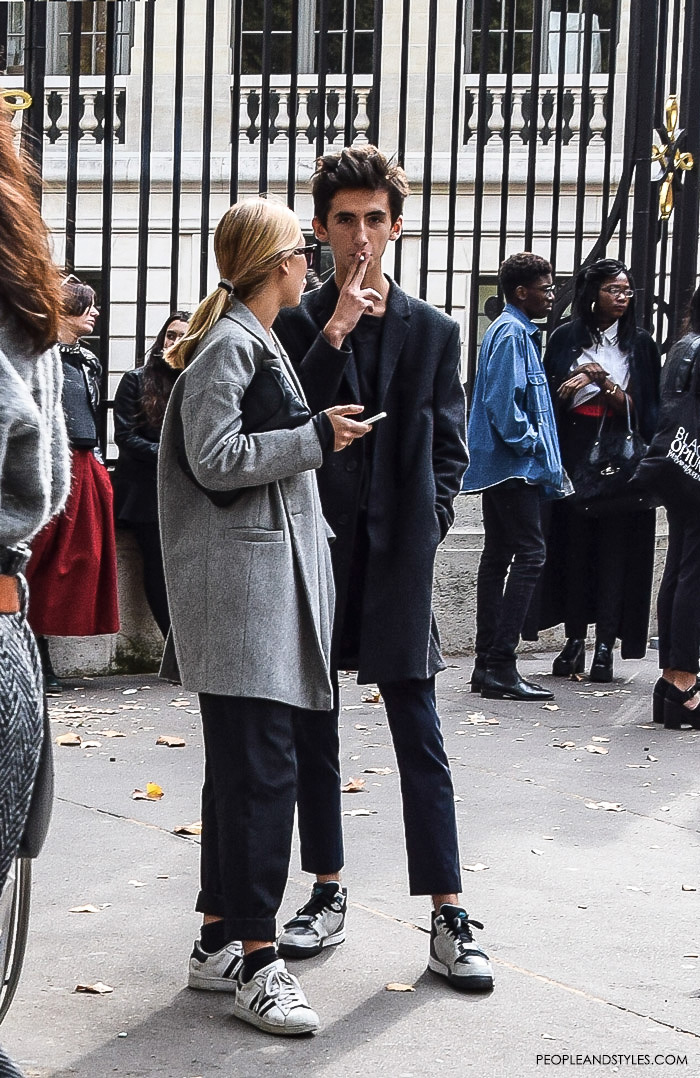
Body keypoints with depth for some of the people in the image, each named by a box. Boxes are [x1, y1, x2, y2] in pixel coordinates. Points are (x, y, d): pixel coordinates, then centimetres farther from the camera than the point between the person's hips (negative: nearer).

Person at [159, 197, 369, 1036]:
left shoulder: (253, 343, 21)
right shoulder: (229, 346, -11)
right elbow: (214, 458, -18)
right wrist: (317, 436, -14)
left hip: (268, 574, 11)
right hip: (241, 581, -11)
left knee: (241, 766, 12)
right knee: (263, 768, -11)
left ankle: (218, 939, 18)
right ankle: (255, 960, -9)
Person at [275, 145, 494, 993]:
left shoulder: (432, 331, 6)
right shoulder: (296, 325, 4)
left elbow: (448, 448, 9)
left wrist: (423, 533, -1)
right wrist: (335, 334, -15)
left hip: (397, 556, -1)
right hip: (315, 546, 1)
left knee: (420, 738, -3)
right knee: (313, 732, 9)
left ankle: (449, 919, 0)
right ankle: (328, 897, 21)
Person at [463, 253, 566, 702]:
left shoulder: (519, 332, 19)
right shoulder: (512, 333, -12)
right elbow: (503, 400, -21)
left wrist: (541, 454, 17)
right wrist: (530, 443, -12)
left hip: (501, 464, 11)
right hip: (513, 464, -11)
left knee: (499, 556, 11)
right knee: (529, 554, -13)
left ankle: (488, 664, 14)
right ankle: (500, 665, -16)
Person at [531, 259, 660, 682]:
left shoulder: (640, 344, 7)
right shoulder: (566, 339, 7)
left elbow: (641, 410, 2)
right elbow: (552, 400, 7)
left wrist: (605, 383, -14)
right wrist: (576, 380, -12)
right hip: (573, 451, 1)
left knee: (613, 547, -4)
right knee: (573, 543, 1)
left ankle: (605, 645, -4)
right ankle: (575, 639, 7)